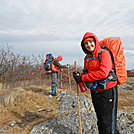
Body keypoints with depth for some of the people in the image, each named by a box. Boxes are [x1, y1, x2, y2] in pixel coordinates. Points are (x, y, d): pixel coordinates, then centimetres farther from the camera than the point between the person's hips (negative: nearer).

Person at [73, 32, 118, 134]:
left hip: (107, 91, -7)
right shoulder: (87, 58, 10)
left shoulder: (104, 54, -13)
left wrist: (82, 78, -20)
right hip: (95, 91, 7)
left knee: (108, 122, -3)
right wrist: (79, 76, -6)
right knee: (100, 120, 19)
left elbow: (103, 73, -25)